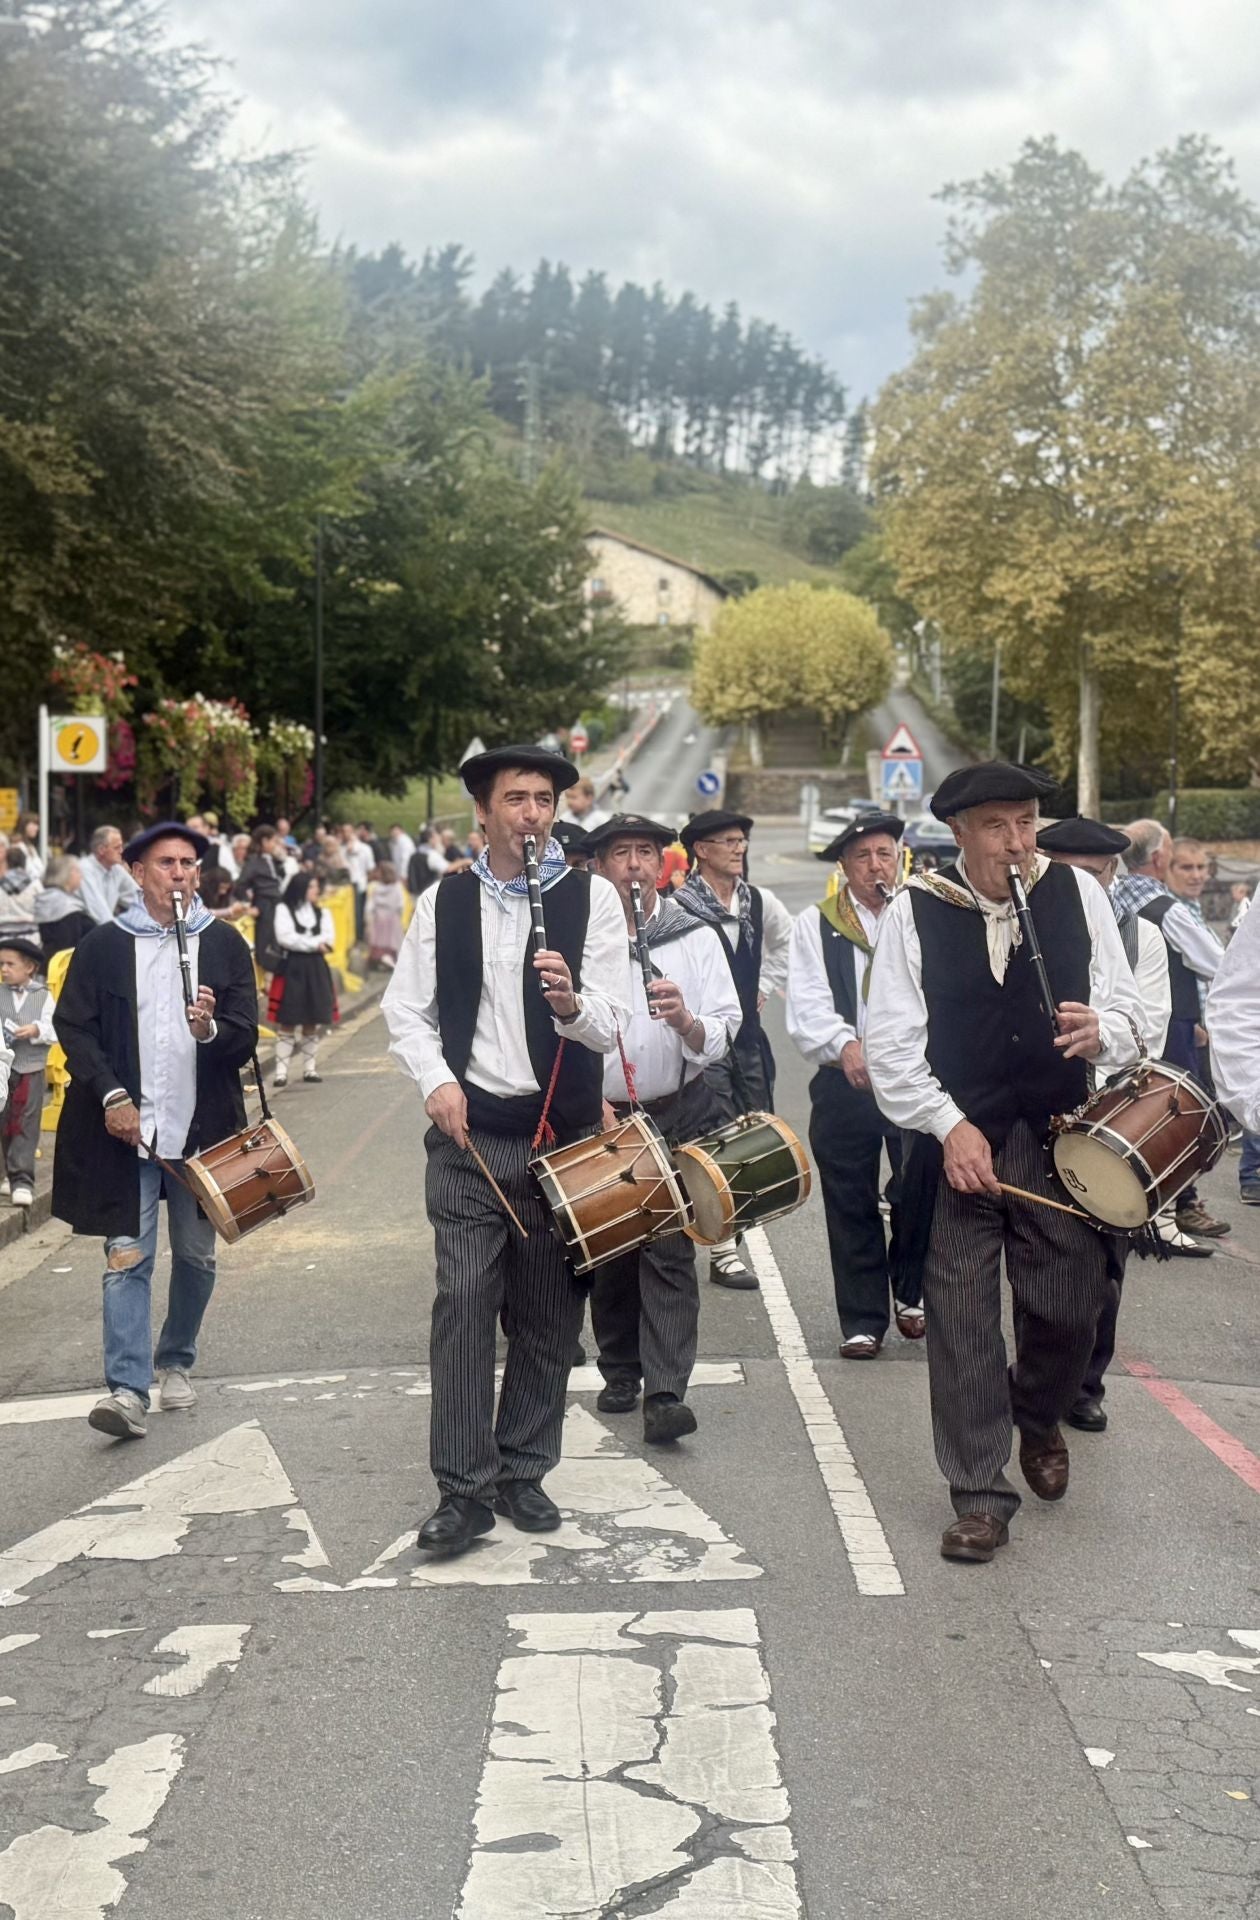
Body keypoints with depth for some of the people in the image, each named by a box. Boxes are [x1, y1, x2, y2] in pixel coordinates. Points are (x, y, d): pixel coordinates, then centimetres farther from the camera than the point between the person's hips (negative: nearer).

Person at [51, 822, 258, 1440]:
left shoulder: (225, 945, 5)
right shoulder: (102, 947, 2)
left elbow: (245, 1039, 3)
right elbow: (73, 1028, 1)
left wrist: (210, 1029, -19)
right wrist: (111, 1095, -11)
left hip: (201, 1129, 2)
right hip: (125, 1127, -2)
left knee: (196, 1258, 12)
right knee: (127, 1260, -7)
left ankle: (175, 1361, 32)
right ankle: (128, 1390, -7)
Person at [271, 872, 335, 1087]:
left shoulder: (322, 912, 14)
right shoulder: (284, 909, 1)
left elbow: (329, 940, 0)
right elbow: (284, 937, -13)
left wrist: (301, 942, -13)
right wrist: (315, 943, -10)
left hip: (316, 969, 4)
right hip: (291, 968, -4)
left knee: (312, 1023, 6)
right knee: (287, 1023, -5)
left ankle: (309, 1068, 15)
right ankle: (281, 1071, -3)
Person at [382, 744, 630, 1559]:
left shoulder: (593, 898, -2)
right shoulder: (443, 901, 3)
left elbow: (610, 1025, -9)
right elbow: (407, 1010, 7)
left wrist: (573, 1003, -31)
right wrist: (437, 1079, -10)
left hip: (563, 1135, 0)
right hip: (470, 1134, 0)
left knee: (549, 1315, 8)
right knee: (463, 1304, -5)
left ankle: (525, 1472, 23)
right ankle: (465, 1488, 2)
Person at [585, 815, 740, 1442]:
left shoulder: (696, 937, 0)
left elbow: (724, 1033, -4)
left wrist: (686, 1021, -25)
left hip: (678, 1114, -1)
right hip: (597, 1116, 1)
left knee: (669, 1251, -8)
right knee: (608, 1250, 9)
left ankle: (666, 1394, -11)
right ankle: (620, 1372, 26)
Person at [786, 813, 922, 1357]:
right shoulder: (816, 924, 7)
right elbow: (807, 1005, -5)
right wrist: (845, 1046, -24)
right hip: (844, 1083, 0)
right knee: (851, 1205, 4)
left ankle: (911, 1294, 22)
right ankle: (862, 1321, 14)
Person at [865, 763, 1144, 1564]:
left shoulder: (1078, 893, 0)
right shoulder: (916, 910, -5)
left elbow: (1127, 1011, 3)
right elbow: (891, 1040, -6)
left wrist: (1101, 1031, -21)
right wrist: (949, 1126, -15)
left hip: (1059, 1138, 2)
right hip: (956, 1138, -2)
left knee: (1071, 1310, 7)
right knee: (962, 1316, -1)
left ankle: (1038, 1417, 40)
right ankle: (981, 1496, 12)